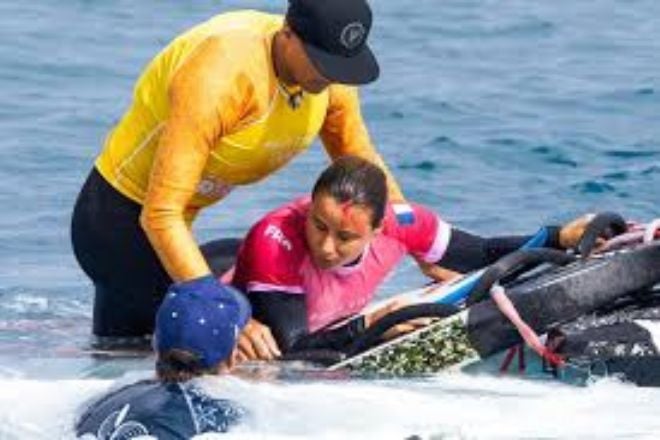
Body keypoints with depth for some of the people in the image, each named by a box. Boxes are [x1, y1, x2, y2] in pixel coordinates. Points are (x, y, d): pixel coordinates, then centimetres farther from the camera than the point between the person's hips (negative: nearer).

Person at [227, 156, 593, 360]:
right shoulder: (275, 242, -37)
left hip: (331, 337, 5)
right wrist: (369, 326, -45)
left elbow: (484, 255, -8)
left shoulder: (398, 222, -22)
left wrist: (561, 238, -18)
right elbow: (287, 352, -39)